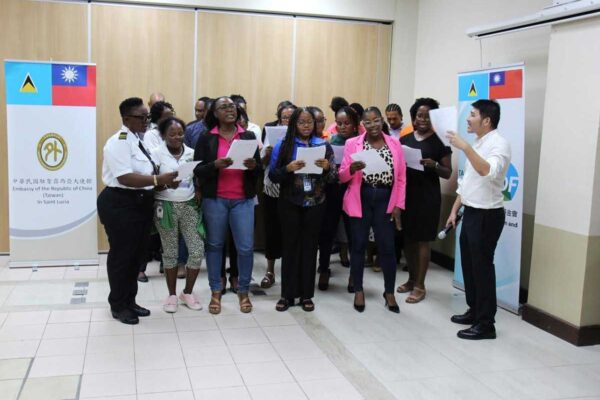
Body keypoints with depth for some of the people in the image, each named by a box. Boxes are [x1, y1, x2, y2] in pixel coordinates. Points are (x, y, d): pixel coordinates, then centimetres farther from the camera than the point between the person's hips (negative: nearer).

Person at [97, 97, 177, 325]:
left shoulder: (143, 140, 12)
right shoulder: (118, 142, -17)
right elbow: (125, 178, -27)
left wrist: (163, 180, 1)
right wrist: (158, 180, -33)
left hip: (141, 203, 9)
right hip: (120, 205, -9)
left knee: (137, 255, 17)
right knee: (122, 255, 3)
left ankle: (130, 301, 31)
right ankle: (118, 306, 18)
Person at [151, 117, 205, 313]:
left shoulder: (191, 153, 5)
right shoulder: (157, 153, -5)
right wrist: (166, 183, -30)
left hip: (189, 206, 3)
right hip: (166, 207, -3)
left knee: (198, 250, -2)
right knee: (170, 252, 4)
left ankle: (187, 292, 17)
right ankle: (172, 295, 21)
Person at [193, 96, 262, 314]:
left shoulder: (248, 137, 7)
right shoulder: (206, 138, 1)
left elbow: (260, 168, 8)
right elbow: (197, 170, -4)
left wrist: (253, 166, -15)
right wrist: (215, 165, -22)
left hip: (243, 200, 1)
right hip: (214, 199, -1)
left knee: (246, 247, -1)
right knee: (214, 245, 8)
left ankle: (243, 291, 16)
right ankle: (215, 292, 20)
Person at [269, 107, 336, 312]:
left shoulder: (324, 145, 4)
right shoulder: (283, 145, -1)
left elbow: (332, 178, 6)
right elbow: (272, 175, -3)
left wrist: (327, 167, -15)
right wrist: (288, 168, -21)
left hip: (315, 204, 1)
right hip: (290, 204, -1)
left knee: (310, 247, 6)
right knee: (290, 246, 4)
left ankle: (306, 294, 16)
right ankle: (287, 294, 13)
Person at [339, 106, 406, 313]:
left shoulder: (394, 143, 5)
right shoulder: (352, 143, 1)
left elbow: (401, 178, 5)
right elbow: (342, 177, -1)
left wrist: (398, 205, -1)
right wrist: (351, 169, -23)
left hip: (385, 200, 1)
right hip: (360, 199, -1)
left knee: (387, 247, 4)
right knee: (358, 245, 6)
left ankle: (389, 292, 21)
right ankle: (358, 290, 21)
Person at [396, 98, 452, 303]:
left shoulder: (439, 142, -2)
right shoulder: (405, 139, 10)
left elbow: (448, 173, -2)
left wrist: (434, 165, -22)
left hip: (427, 196, -5)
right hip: (406, 193, 5)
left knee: (423, 240, 0)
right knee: (408, 238, 11)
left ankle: (420, 285, 9)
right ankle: (411, 279, 26)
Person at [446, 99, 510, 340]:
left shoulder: (499, 144, -15)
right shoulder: (476, 144, 13)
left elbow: (489, 172, -36)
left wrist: (465, 147, -39)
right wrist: (454, 211, 16)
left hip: (487, 216, -9)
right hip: (470, 212, 9)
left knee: (482, 267, -3)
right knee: (469, 264, 16)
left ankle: (486, 324, 6)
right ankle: (474, 311, 31)